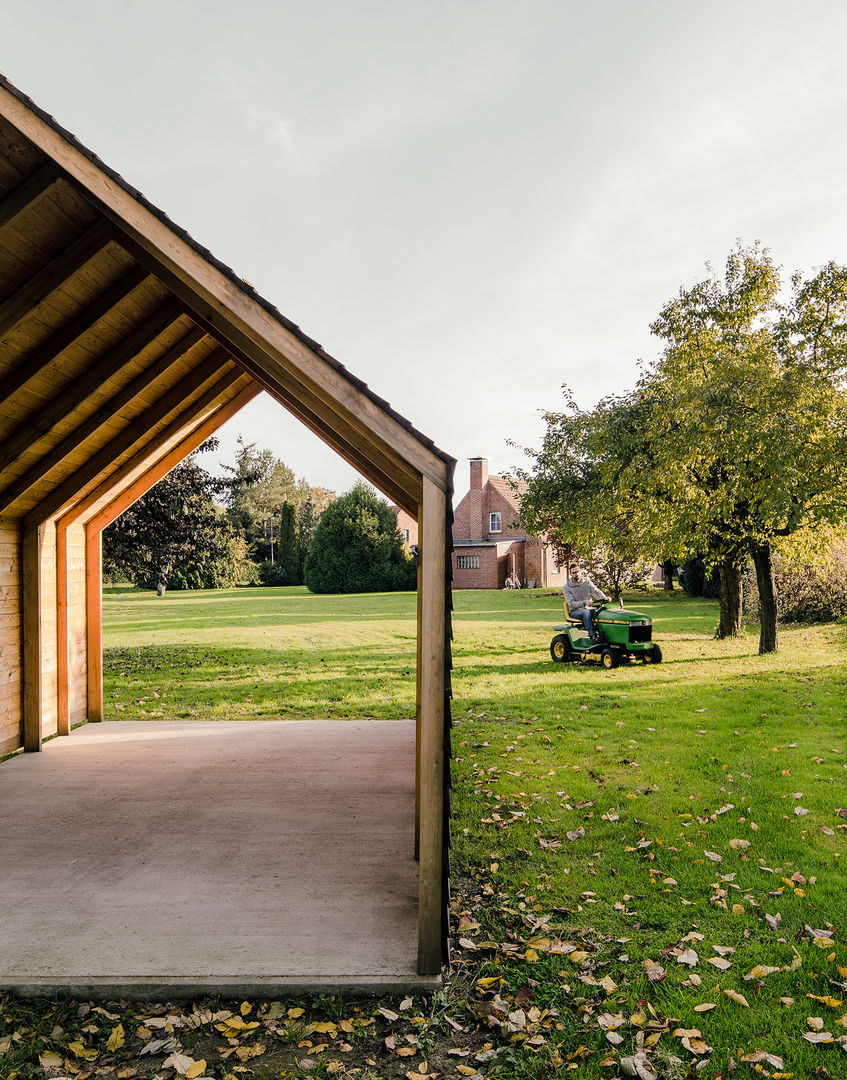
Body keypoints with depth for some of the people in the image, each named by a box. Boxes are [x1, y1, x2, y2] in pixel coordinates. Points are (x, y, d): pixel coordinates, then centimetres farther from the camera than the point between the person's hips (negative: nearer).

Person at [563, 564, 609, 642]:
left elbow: (596, 592, -3)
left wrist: (605, 598, -24)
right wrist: (584, 603, -32)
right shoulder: (566, 587, -4)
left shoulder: (587, 581, 9)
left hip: (588, 609, 4)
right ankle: (592, 635, -45)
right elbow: (571, 604, -15)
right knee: (586, 612, -36)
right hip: (575, 612, -4)